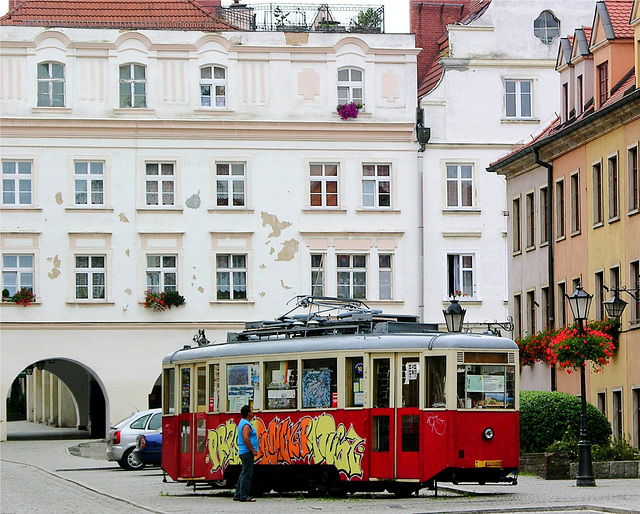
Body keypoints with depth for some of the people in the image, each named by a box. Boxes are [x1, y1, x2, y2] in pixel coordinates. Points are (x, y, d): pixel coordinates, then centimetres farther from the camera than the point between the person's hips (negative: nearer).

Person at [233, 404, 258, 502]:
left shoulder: (243, 423, 17)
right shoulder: (246, 425, -15)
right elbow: (246, 439, -25)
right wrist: (253, 450, -19)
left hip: (244, 452, 11)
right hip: (247, 452, -11)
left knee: (244, 474, 14)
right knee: (246, 474, -9)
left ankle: (238, 495, 17)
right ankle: (244, 496, -9)